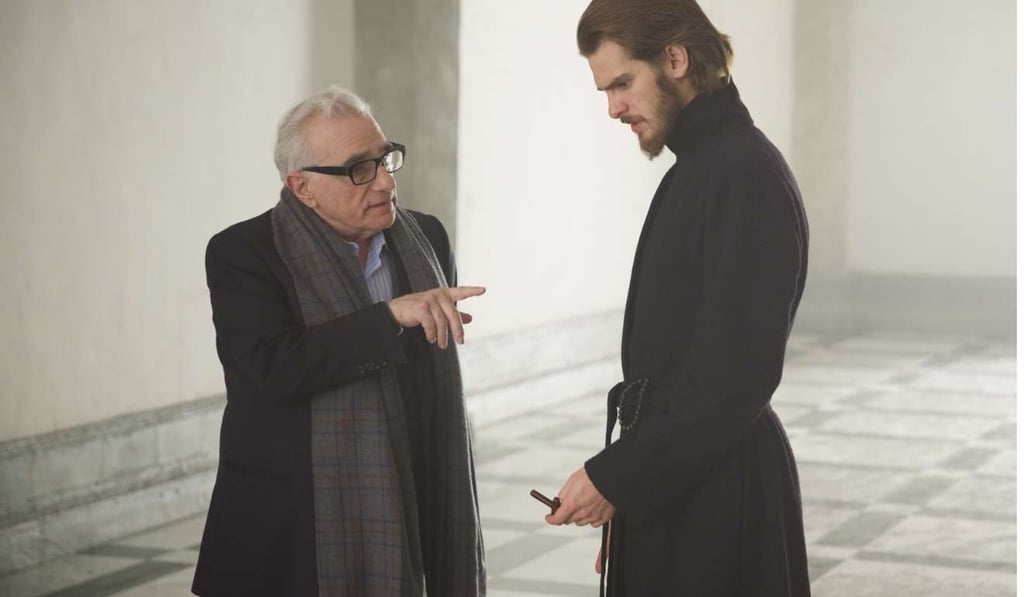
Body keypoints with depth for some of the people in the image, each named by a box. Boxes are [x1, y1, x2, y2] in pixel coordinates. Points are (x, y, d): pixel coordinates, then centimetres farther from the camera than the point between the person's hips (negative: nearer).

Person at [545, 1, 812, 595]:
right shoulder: (696, 171, 15)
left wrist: (615, 478, -19)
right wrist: (621, 480, 13)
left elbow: (737, 376, -22)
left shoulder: (747, 176, -16)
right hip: (669, 489, 9)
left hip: (716, 498, -9)